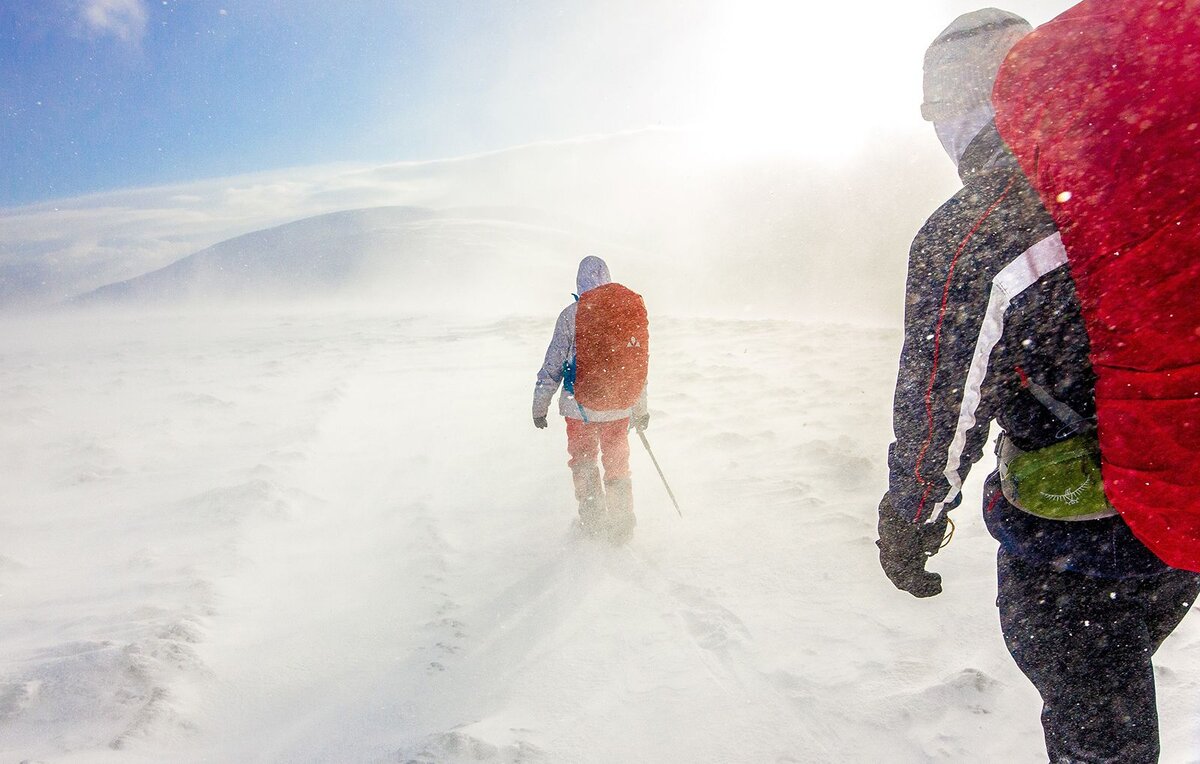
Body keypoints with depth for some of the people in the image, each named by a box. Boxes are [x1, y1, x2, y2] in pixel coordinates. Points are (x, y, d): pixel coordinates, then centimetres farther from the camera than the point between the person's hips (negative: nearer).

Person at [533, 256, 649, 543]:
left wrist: (540, 405, 3)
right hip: (618, 406, 3)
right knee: (617, 464, 17)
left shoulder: (571, 314, -9)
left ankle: (593, 521, 18)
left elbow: (554, 363, -7)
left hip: (579, 404, -2)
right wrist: (641, 408, 16)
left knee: (584, 461, 17)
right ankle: (622, 523, 23)